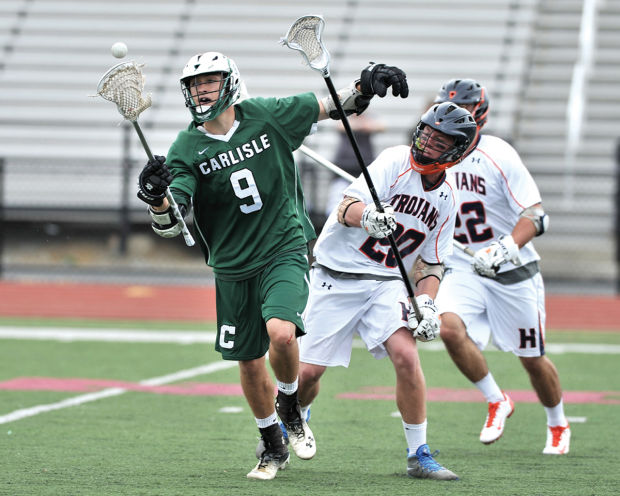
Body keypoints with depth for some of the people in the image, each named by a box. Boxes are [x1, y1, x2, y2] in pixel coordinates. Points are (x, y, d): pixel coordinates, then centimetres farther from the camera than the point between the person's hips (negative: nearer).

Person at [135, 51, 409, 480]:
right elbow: (169, 225, -15)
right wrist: (156, 198, -37)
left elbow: (334, 106, 5)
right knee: (249, 362, 9)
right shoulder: (186, 150, -6)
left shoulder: (266, 116, -5)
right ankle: (274, 447, 32)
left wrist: (366, 85, -14)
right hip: (233, 267, 2)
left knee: (281, 333, -27)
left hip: (285, 251, -2)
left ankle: (290, 407, 4)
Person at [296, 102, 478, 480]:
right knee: (309, 371, -4)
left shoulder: (446, 200, 3)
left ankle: (419, 456, -9)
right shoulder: (395, 162, -14)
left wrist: (427, 303, -7)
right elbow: (346, 208, -25)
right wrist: (368, 217, -49)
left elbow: (431, 263, 11)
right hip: (336, 276, -3)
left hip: (387, 282, 3)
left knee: (406, 356, -20)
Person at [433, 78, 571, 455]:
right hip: (464, 269, 4)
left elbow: (535, 216, -20)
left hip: (513, 271, -4)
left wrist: (506, 248, -36)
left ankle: (558, 424, 33)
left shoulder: (498, 155, -15)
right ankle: (496, 402, -3)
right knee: (449, 327, -24)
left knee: (532, 358, 5)